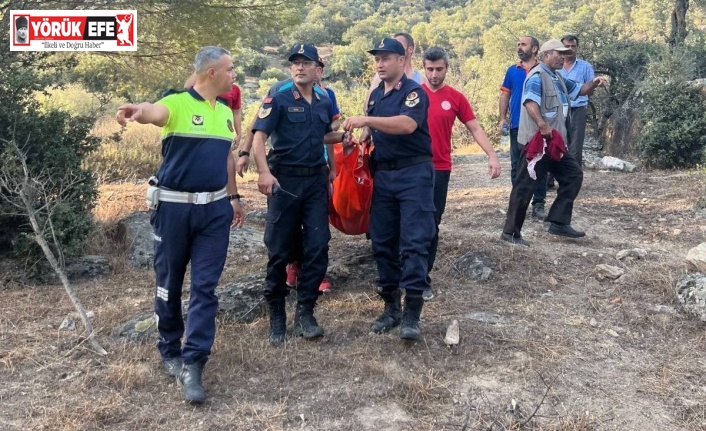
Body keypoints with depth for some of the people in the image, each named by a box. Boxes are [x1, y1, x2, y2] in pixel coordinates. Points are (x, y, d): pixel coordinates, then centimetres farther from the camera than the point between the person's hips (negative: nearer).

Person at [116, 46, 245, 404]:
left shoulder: (225, 112, 12)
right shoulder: (177, 103, -9)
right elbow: (155, 111, -32)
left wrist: (233, 197, 21)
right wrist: (137, 110, -55)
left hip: (215, 208, 5)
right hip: (174, 206, -4)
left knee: (205, 288, -1)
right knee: (169, 284, 9)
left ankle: (192, 364, 3)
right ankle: (170, 351, 29)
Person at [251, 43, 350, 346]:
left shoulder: (324, 103, 11)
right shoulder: (278, 100, -5)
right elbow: (259, 138, -14)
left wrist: (344, 136, 10)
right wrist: (264, 172, -29)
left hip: (316, 180, 4)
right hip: (284, 180, -4)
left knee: (318, 247, -2)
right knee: (279, 250, 2)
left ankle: (305, 314, 9)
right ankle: (276, 316, 16)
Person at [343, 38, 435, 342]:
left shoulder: (413, 91, -8)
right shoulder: (375, 95, 15)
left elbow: (407, 124, -27)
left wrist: (367, 120, -32)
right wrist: (361, 138, 6)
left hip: (413, 173, -7)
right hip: (382, 175, 7)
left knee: (414, 242, -7)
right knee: (382, 242, 8)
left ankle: (411, 313, -4)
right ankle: (391, 306, 20)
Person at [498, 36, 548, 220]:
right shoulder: (512, 71, 8)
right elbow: (505, 95, 9)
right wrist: (502, 119, 0)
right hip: (517, 125, 2)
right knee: (517, 166, 7)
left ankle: (538, 204, 8)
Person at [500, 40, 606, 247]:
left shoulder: (557, 78, 19)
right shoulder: (537, 76, -11)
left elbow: (579, 90, 28)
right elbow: (530, 103, -27)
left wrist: (594, 84, 8)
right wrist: (542, 125, -39)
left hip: (554, 142, 10)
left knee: (573, 174, 12)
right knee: (525, 186, -6)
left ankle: (559, 222, 13)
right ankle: (511, 232, 1)